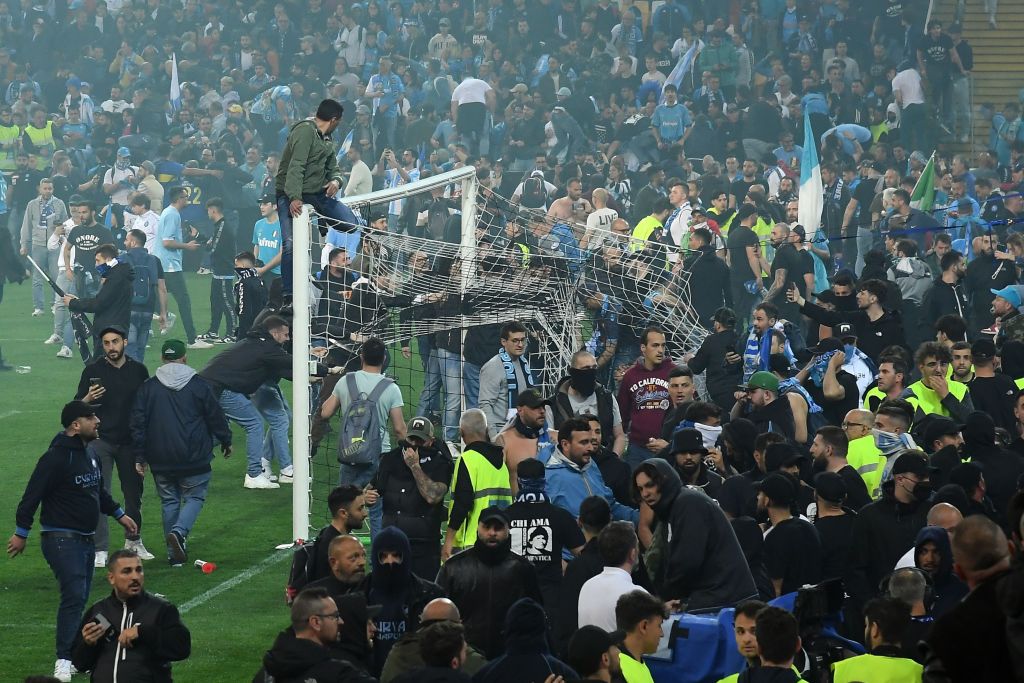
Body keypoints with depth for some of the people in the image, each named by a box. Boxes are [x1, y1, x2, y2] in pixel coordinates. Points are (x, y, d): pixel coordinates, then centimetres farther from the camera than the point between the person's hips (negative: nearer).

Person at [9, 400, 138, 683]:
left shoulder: (88, 454, 11)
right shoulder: (56, 458, -18)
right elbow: (32, 495, -16)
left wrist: (119, 514, 27)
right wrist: (21, 533, -14)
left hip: (85, 540, 9)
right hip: (62, 540, -9)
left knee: (79, 599, 11)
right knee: (74, 596, -18)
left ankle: (77, 656, 17)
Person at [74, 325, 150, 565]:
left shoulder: (139, 370, 4)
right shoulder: (93, 370, -2)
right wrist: (88, 398, -22)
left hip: (130, 442, 3)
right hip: (100, 440, -3)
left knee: (134, 493, 12)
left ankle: (134, 541, 30)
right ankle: (100, 550, -7)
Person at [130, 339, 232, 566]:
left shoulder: (148, 387, 1)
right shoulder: (198, 385, -4)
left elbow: (137, 424, 1)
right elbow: (216, 417, 2)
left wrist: (139, 457, 6)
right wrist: (226, 441, 18)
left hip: (161, 460, 2)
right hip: (194, 459, -2)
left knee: (169, 501, 12)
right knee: (195, 497, 9)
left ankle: (174, 554, 11)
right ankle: (179, 531, -19)